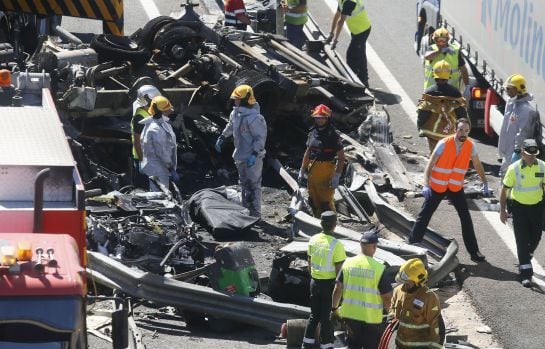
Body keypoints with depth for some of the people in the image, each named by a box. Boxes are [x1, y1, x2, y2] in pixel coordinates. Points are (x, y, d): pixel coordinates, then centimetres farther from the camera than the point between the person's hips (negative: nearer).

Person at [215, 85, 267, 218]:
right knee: (244, 184, 18)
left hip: (252, 158, -10)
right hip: (240, 157, 10)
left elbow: (261, 137, -21)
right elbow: (231, 126, 28)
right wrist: (222, 137, 32)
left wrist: (255, 154, -27)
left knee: (253, 186, -6)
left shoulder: (253, 118, -23)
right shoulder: (235, 113, 7)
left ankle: (255, 215, -1)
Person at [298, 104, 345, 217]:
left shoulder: (332, 135, -9)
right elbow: (307, 153, 21)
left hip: (326, 171, -7)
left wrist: (337, 176, -17)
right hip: (313, 170, 7)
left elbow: (341, 157, -10)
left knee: (326, 202, -9)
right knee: (314, 201, 13)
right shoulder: (313, 133, 11)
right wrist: (302, 171, 18)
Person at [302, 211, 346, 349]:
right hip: (330, 284, -6)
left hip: (315, 282, 6)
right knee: (327, 318, 5)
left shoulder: (313, 240, -1)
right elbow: (339, 270, -17)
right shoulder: (336, 245, -20)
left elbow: (310, 264, 9)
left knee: (314, 315, 18)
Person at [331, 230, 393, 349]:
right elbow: (387, 297, -12)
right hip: (371, 317, -4)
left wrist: (334, 308, 16)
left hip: (350, 315, 4)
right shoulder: (379, 268, -15)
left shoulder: (348, 263, -4)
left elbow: (338, 289, 1)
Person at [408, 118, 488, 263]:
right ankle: (412, 244, 13)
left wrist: (485, 183, 7)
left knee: (466, 218, 1)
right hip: (437, 186, -3)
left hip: (456, 187, 3)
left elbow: (477, 165, 9)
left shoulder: (470, 146, -7)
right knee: (424, 215, 1)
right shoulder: (444, 144, -20)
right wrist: (426, 185, -32)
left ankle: (474, 252, 9)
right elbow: (430, 164, -22)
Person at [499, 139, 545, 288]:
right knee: (522, 239, -6)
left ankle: (526, 260, 43)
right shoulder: (514, 168, -16)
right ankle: (526, 272, -4)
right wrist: (502, 210, -7)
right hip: (519, 207, -3)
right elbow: (505, 190, -7)